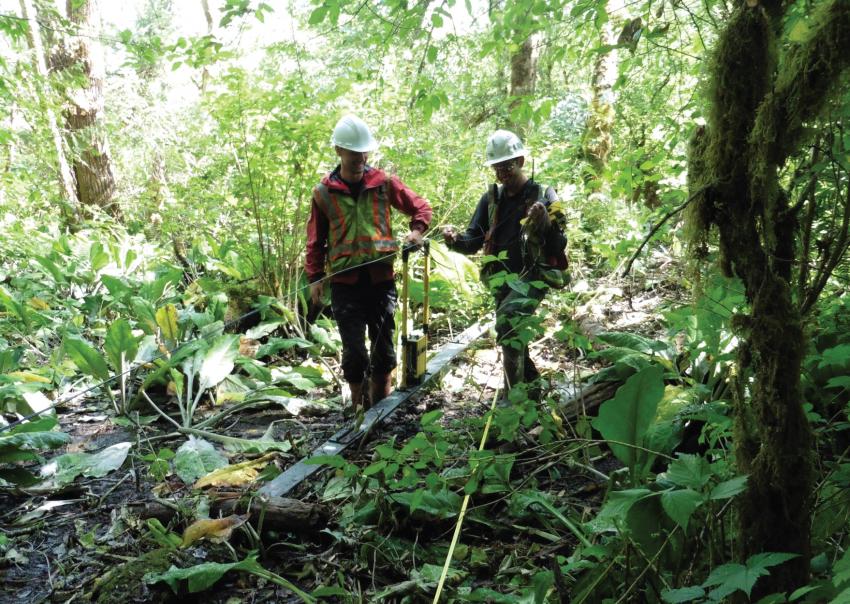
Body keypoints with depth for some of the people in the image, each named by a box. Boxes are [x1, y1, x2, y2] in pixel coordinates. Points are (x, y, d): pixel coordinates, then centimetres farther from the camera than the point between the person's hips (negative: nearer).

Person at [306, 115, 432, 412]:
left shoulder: (384, 182, 2)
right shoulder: (324, 192, 2)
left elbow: (420, 207, 12)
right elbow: (315, 239, 8)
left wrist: (417, 231, -6)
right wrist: (315, 277, 1)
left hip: (381, 278, 1)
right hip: (345, 282, -1)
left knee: (383, 344, 9)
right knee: (354, 350, -3)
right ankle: (358, 404, 17)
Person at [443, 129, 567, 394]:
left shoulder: (543, 195, -6)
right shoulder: (491, 198, 7)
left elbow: (559, 246, -10)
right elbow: (474, 242, 5)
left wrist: (546, 223, -29)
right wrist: (455, 239, -17)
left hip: (534, 275, -6)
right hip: (501, 280, 6)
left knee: (508, 320, -31)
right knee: (513, 340, 13)